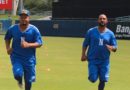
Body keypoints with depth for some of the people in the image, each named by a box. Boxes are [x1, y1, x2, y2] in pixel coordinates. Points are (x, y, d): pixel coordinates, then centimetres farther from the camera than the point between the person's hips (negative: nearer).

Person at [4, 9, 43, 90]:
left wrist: (28, 45, -25)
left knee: (29, 80, 6)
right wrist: (8, 48, -2)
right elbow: (7, 38, 16)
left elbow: (39, 43, -9)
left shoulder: (34, 30, -8)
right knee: (18, 74, -21)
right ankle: (20, 81, 18)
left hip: (29, 58, 0)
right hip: (16, 57, 0)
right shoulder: (13, 28, -2)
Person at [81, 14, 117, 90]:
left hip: (104, 61, 1)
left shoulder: (110, 33, 3)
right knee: (93, 79, -9)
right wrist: (83, 54, -3)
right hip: (93, 60, -1)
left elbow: (115, 47, 4)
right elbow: (85, 44, 7)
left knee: (103, 80, -1)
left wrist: (111, 48, -19)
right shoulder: (91, 31, 1)